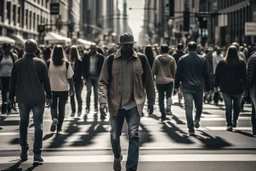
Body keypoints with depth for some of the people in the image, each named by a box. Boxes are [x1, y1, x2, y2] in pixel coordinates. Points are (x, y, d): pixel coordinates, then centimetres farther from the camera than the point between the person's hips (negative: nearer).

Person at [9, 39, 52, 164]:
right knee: (38, 125, -1)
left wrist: (11, 98, 10)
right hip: (38, 99, -2)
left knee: (23, 124, 17)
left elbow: (13, 82, 3)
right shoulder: (40, 63, -6)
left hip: (22, 99, 2)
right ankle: (37, 154, -8)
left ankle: (24, 151, 20)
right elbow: (46, 81, -3)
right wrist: (49, 96, 6)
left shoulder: (18, 64, 0)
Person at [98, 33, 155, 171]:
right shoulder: (111, 60, -4)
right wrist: (103, 102, -15)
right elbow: (103, 82, -4)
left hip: (134, 104, -1)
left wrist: (151, 101, 12)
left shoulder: (142, 59, -1)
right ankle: (117, 157, 44)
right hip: (116, 105, 1)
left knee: (134, 136, -11)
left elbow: (148, 81, 8)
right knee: (115, 136, 13)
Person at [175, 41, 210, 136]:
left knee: (188, 108, -1)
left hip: (187, 87, -1)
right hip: (199, 87, 1)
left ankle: (191, 129, -6)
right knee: (199, 106, 19)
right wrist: (207, 87, 12)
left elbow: (178, 74, 1)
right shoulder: (202, 59, 3)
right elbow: (206, 75, 6)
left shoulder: (182, 59, 1)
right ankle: (197, 120, -5)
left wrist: (176, 86, 9)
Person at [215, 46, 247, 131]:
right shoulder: (241, 63, -4)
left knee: (228, 107, 3)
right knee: (237, 106, 18)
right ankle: (234, 121, 11)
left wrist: (216, 86, 9)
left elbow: (217, 75, 1)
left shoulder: (222, 63, -2)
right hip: (238, 89, 0)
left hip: (225, 89, 1)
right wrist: (245, 86, 4)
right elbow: (244, 76, -2)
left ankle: (229, 124, -4)